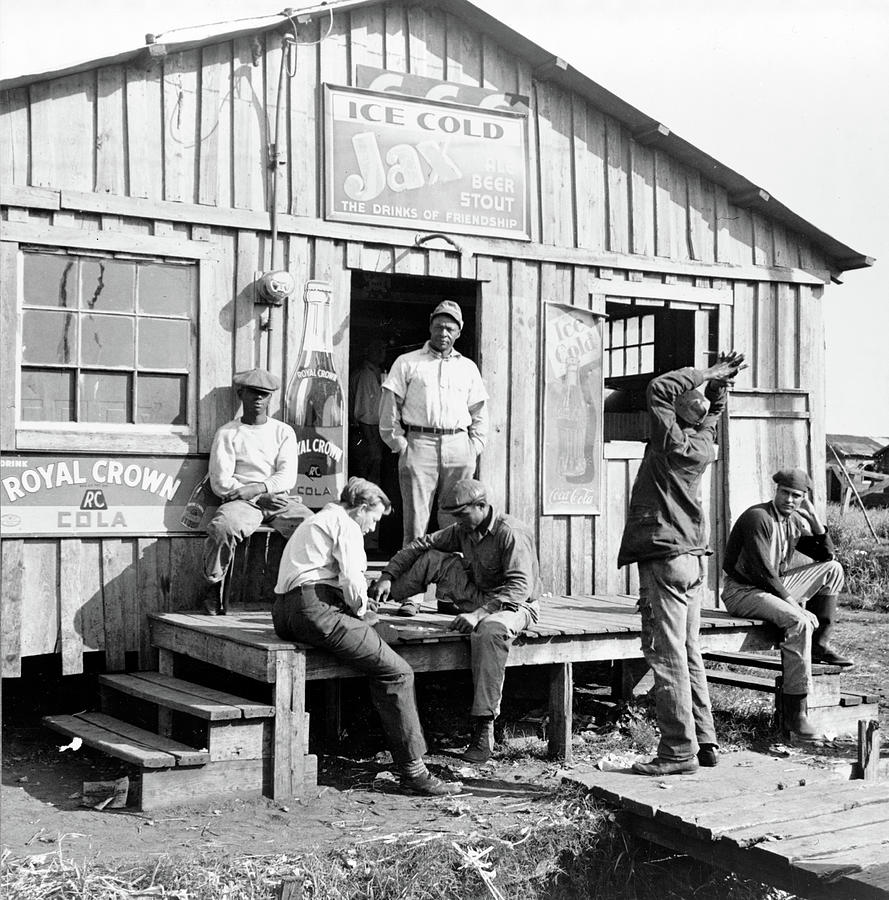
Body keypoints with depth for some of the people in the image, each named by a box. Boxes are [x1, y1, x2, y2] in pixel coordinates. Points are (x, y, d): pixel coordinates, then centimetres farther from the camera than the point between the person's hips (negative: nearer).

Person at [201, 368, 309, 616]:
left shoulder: (284, 432, 17)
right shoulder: (226, 434, 10)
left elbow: (287, 476, 3)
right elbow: (220, 483, 0)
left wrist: (256, 488, -15)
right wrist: (261, 499, -9)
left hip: (280, 499, 2)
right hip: (242, 501, -2)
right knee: (222, 527, -35)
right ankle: (212, 588, -15)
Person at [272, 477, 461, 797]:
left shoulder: (315, 522, 33)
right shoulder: (345, 525, 1)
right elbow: (352, 579, -11)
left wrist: (360, 612, 23)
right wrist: (361, 610, 8)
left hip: (285, 614, 10)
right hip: (316, 609, -10)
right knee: (396, 673, -10)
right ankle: (413, 772, -12)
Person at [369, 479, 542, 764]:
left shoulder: (511, 534, -23)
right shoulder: (464, 530, 1)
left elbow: (520, 587, -31)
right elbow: (422, 544, 7)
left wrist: (480, 613, -40)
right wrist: (388, 575, -6)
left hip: (515, 605, -8)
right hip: (478, 597, 8)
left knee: (489, 631, -42)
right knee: (434, 559, -4)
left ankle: (484, 729, -43)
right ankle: (375, 599, 7)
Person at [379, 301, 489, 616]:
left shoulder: (467, 367, 20)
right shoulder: (407, 363, 10)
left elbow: (479, 412, 22)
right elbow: (390, 407, 6)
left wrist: (474, 446, 9)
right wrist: (399, 444, -4)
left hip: (458, 447, 3)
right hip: (418, 445, -3)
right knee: (415, 524, -7)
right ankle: (410, 595, -7)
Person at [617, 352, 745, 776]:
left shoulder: (674, 442, -13)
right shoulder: (703, 443, 7)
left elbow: (659, 388, -13)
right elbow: (715, 408, 26)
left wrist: (710, 373, -6)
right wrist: (720, 378, 12)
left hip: (665, 557, -8)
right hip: (692, 556, 9)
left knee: (667, 656, -6)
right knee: (688, 655, 13)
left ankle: (678, 750, -6)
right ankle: (704, 742, 17)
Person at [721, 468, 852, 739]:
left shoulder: (795, 521, 9)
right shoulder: (758, 518, -17)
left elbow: (826, 554, 13)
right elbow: (762, 569, -23)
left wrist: (815, 520, -2)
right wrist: (791, 600, -20)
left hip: (775, 586, 9)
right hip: (743, 592, -9)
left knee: (833, 569, 5)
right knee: (800, 621, -32)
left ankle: (819, 645, 4)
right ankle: (794, 712, -30)